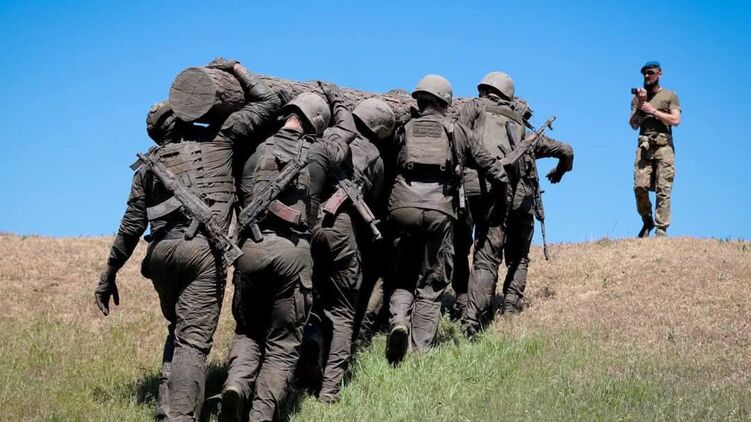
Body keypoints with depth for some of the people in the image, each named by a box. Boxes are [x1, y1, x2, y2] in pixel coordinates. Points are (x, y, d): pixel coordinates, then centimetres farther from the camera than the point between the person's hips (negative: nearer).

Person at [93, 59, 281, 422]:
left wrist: (108, 274, 21)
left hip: (161, 251, 4)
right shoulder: (218, 137, 11)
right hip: (204, 249, -4)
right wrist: (236, 69, 28)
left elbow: (132, 224, 15)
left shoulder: (150, 163, 19)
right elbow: (268, 102, 15)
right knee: (193, 341, -8)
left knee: (178, 330, 21)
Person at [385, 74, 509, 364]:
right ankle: (419, 354, -3)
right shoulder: (457, 131, 17)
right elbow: (487, 162, 24)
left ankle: (398, 320, -15)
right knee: (431, 286, 6)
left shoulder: (404, 129, 17)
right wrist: (507, 183, 39)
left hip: (403, 207, 1)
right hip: (440, 210, -1)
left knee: (402, 279, 14)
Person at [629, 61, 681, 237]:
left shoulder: (670, 96, 12)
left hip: (664, 145, -2)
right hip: (644, 146, 2)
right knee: (640, 186, -12)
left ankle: (661, 229, -10)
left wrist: (652, 110, -4)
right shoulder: (637, 97, 20)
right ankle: (647, 221, 10)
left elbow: (675, 120, -2)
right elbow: (634, 125, 12)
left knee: (663, 190, -9)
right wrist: (640, 105, -1)